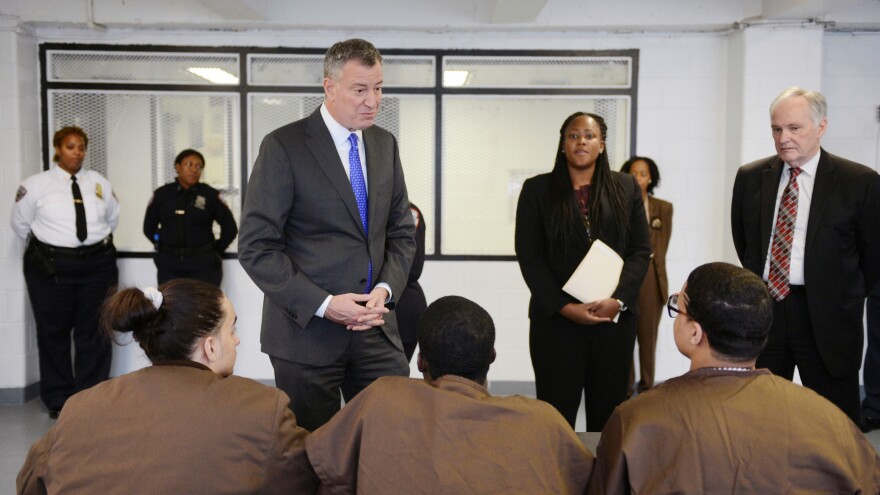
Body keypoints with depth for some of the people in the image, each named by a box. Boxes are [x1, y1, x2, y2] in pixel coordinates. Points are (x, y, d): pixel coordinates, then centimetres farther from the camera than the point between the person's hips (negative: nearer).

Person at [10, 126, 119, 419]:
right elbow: (20, 223, 8)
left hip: (97, 264, 2)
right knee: (53, 333, 6)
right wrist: (43, 248, 13)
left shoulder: (99, 183, 6)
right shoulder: (36, 185, -3)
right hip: (50, 266, -2)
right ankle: (58, 400, 20)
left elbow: (113, 217, 20)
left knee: (94, 332, 7)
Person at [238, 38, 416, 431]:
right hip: (306, 329, -4)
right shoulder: (283, 147, -8)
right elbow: (256, 247, -12)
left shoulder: (385, 145, 9)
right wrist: (322, 304, -18)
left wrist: (385, 289, -5)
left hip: (375, 325, 5)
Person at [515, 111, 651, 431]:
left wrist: (619, 300, -9)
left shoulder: (626, 188, 10)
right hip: (557, 319, -2)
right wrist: (564, 307, -12)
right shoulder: (537, 190, 4)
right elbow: (529, 257, -2)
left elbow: (641, 250, 6)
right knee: (557, 410, 1)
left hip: (615, 317, 2)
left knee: (608, 411, 8)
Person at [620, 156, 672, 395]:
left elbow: (662, 245, 8)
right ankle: (625, 384, 9)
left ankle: (647, 385, 14)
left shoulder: (663, 208, 8)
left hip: (651, 276, 1)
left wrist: (646, 261, 2)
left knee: (648, 334, 5)